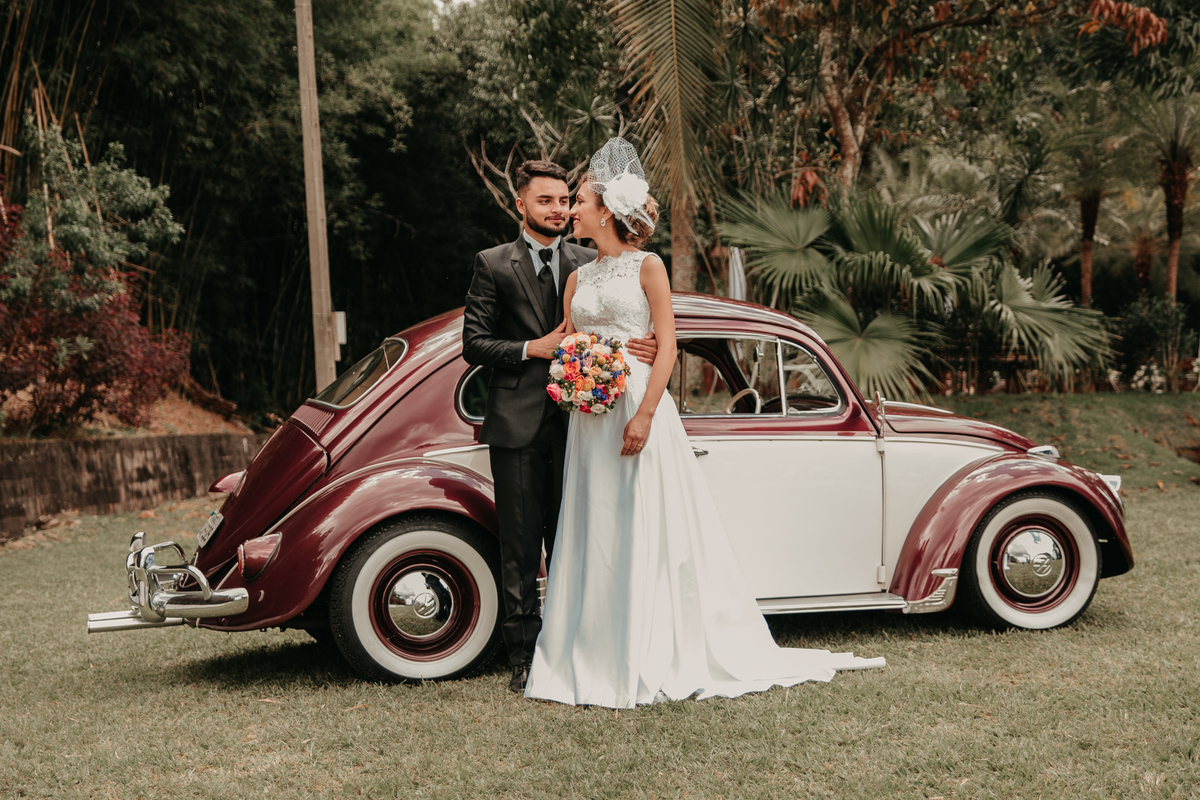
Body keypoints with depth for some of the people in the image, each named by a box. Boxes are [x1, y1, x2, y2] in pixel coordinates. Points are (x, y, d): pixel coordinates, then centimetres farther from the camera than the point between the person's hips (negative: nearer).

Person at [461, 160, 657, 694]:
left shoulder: (590, 264, 11)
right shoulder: (493, 265, 4)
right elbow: (474, 344, 1)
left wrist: (642, 350, -9)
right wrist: (532, 349, -11)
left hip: (575, 423, 2)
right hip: (517, 427, -2)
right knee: (520, 549, 2)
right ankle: (525, 658, 8)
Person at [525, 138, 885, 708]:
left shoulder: (646, 267, -1)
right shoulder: (577, 279, 14)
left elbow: (667, 347, -8)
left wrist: (643, 416, -18)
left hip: (640, 405, -5)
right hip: (590, 417, 5)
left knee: (649, 528, -3)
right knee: (596, 532, 6)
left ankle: (655, 661, 4)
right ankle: (596, 660, 11)